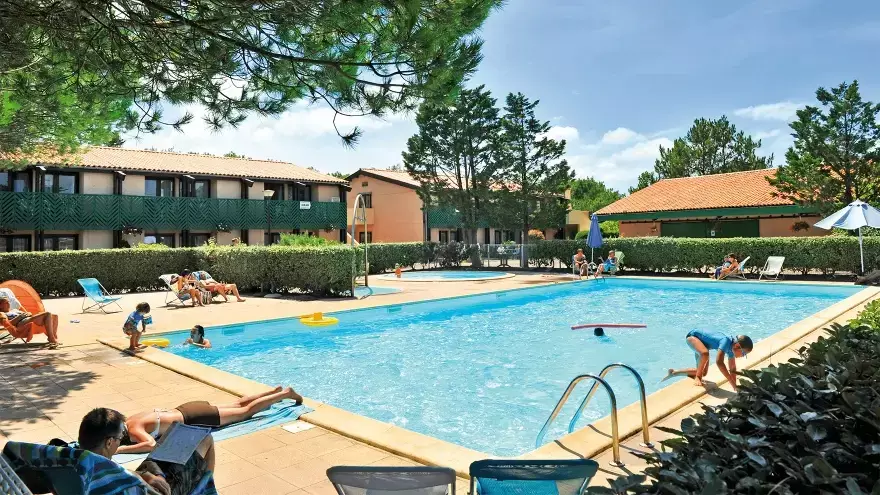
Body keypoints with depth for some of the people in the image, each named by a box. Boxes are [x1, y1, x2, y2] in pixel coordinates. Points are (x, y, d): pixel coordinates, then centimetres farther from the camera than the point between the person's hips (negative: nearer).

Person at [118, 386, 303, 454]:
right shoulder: (126, 422, -2)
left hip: (192, 418, -8)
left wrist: (118, 449, -37)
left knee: (246, 411, 5)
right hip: (186, 411, 8)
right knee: (238, 405, 20)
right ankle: (276, 391, 31)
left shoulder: (133, 428, -25)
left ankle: (285, 393, 14)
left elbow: (150, 444, -43)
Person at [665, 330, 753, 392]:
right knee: (705, 353, -40)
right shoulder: (726, 341, -35)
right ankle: (697, 377, -17)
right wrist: (733, 384, -44)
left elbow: (732, 369, 3)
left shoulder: (731, 348, -10)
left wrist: (735, 386, -4)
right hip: (693, 336, -9)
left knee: (703, 373, 8)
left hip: (701, 342, 9)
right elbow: (719, 362, -47)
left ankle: (674, 372, 23)